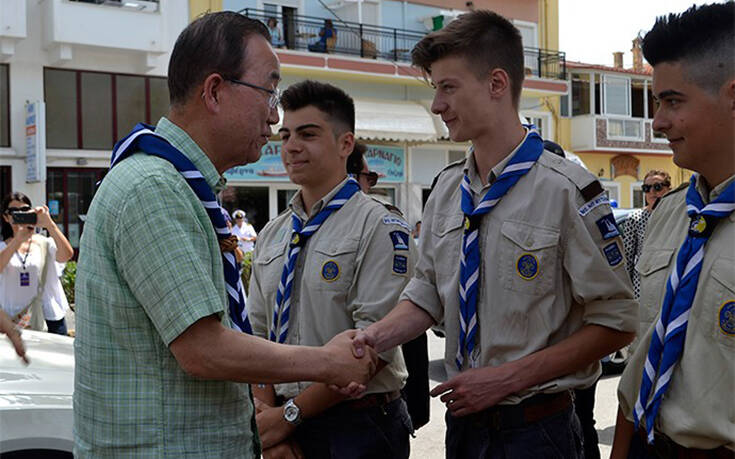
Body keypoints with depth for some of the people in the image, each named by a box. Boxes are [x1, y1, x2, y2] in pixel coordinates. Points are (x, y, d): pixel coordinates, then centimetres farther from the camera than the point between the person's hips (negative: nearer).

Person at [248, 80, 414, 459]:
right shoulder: (271, 236, 10)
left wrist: (291, 413, -16)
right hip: (287, 426, 5)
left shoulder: (379, 227, -10)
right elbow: (259, 336, 7)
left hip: (358, 428, -5)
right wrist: (270, 428, -5)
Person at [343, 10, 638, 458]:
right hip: (464, 420, 6)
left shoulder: (567, 190, -15)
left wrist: (507, 378, -17)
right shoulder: (447, 190, 5)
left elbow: (615, 323, -13)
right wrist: (373, 337, -8)